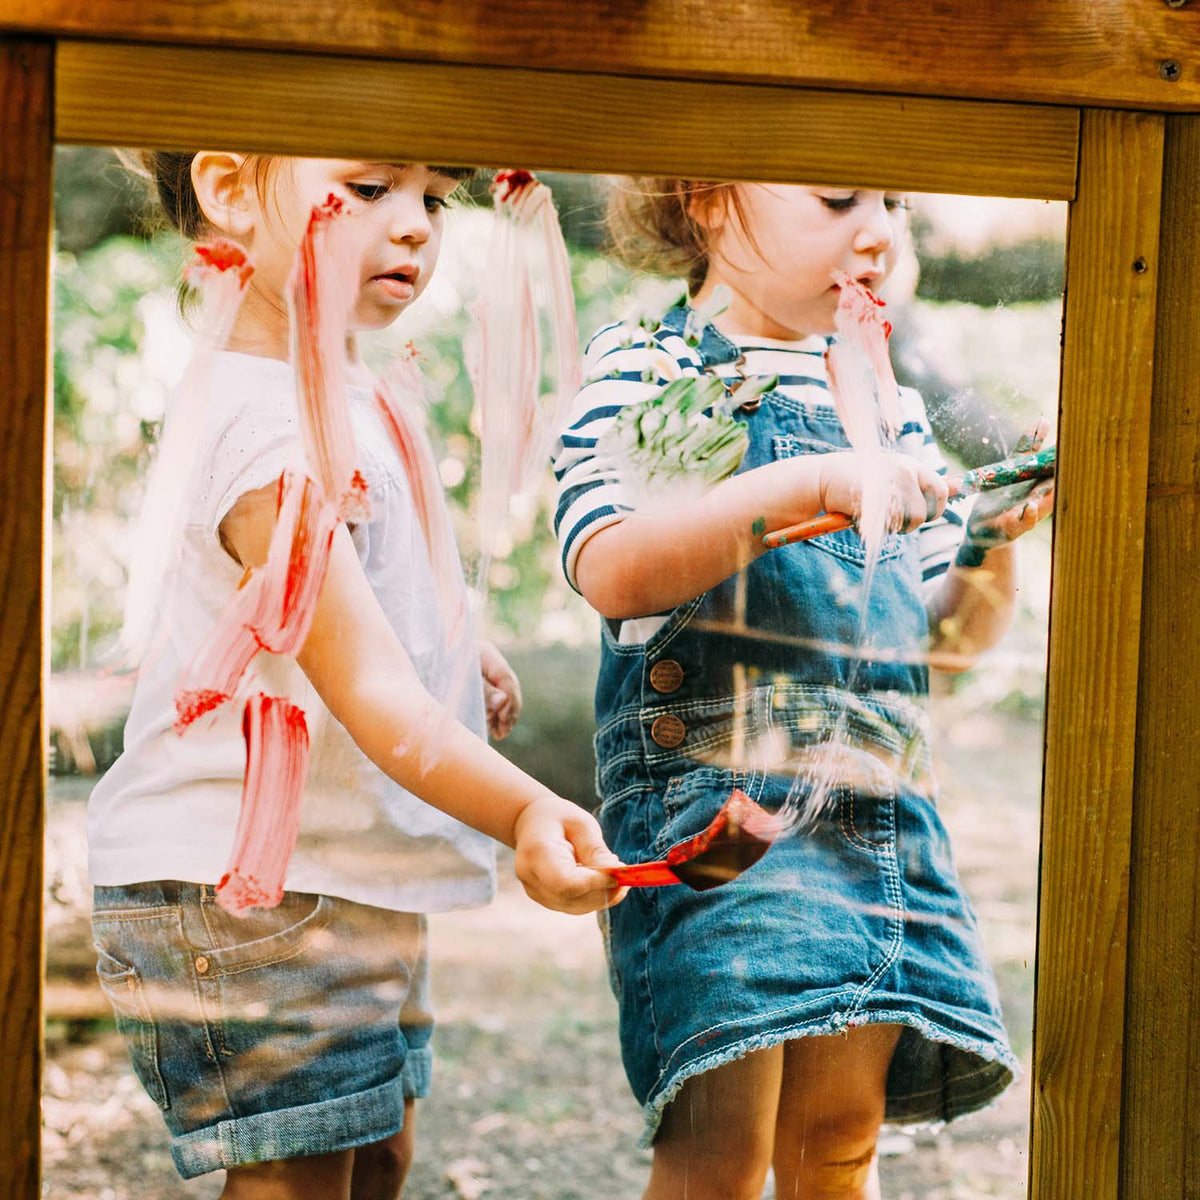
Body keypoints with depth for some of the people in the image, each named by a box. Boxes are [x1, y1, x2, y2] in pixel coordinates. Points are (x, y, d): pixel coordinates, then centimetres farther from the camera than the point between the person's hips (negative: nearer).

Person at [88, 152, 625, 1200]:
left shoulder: (338, 377, 8)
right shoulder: (267, 427, -26)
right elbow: (370, 694, -33)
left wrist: (452, 654, 18)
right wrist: (523, 813, -44)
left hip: (357, 878, 11)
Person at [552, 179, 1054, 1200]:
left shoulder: (888, 403, 16)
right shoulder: (647, 366, 0)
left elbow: (950, 637, 19)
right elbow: (610, 570, -17)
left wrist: (990, 546, -1)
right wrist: (813, 484, -23)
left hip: (878, 808, 5)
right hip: (709, 792, -5)